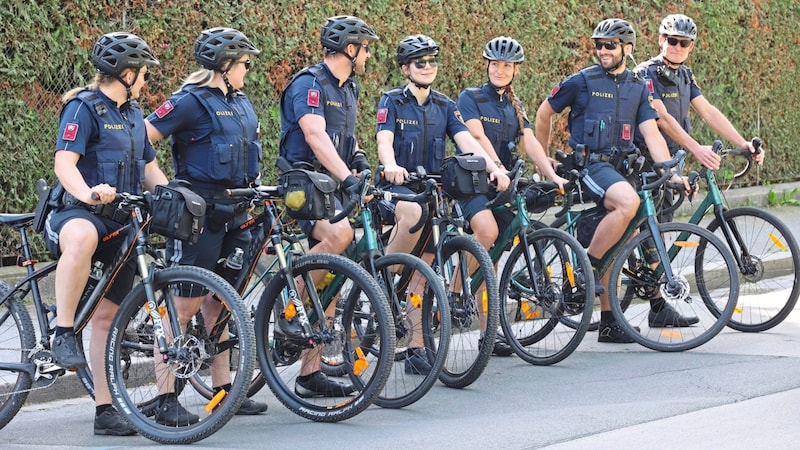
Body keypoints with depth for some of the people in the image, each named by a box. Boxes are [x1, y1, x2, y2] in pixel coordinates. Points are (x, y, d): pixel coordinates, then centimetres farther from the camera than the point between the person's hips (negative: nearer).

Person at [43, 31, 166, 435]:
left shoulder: (133, 114, 17)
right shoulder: (84, 108, -7)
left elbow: (151, 169, 23)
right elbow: (64, 163, -19)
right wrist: (88, 193, -39)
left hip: (123, 222, 7)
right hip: (81, 213, -7)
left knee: (107, 316, 7)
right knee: (82, 238, -44)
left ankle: (105, 410, 10)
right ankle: (63, 333, -33)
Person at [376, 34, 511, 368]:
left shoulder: (445, 106, 13)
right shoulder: (392, 102, 1)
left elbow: (467, 141, -1)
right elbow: (384, 141, -16)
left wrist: (493, 167, -20)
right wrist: (391, 166, -39)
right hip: (400, 187, -5)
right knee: (414, 215, -40)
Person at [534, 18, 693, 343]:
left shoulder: (638, 88, 11)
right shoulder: (582, 81, -2)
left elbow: (651, 134, 3)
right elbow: (544, 113, 9)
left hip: (620, 166, 5)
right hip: (590, 165, -5)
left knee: (613, 240, 4)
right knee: (629, 201, -33)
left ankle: (608, 323, 9)